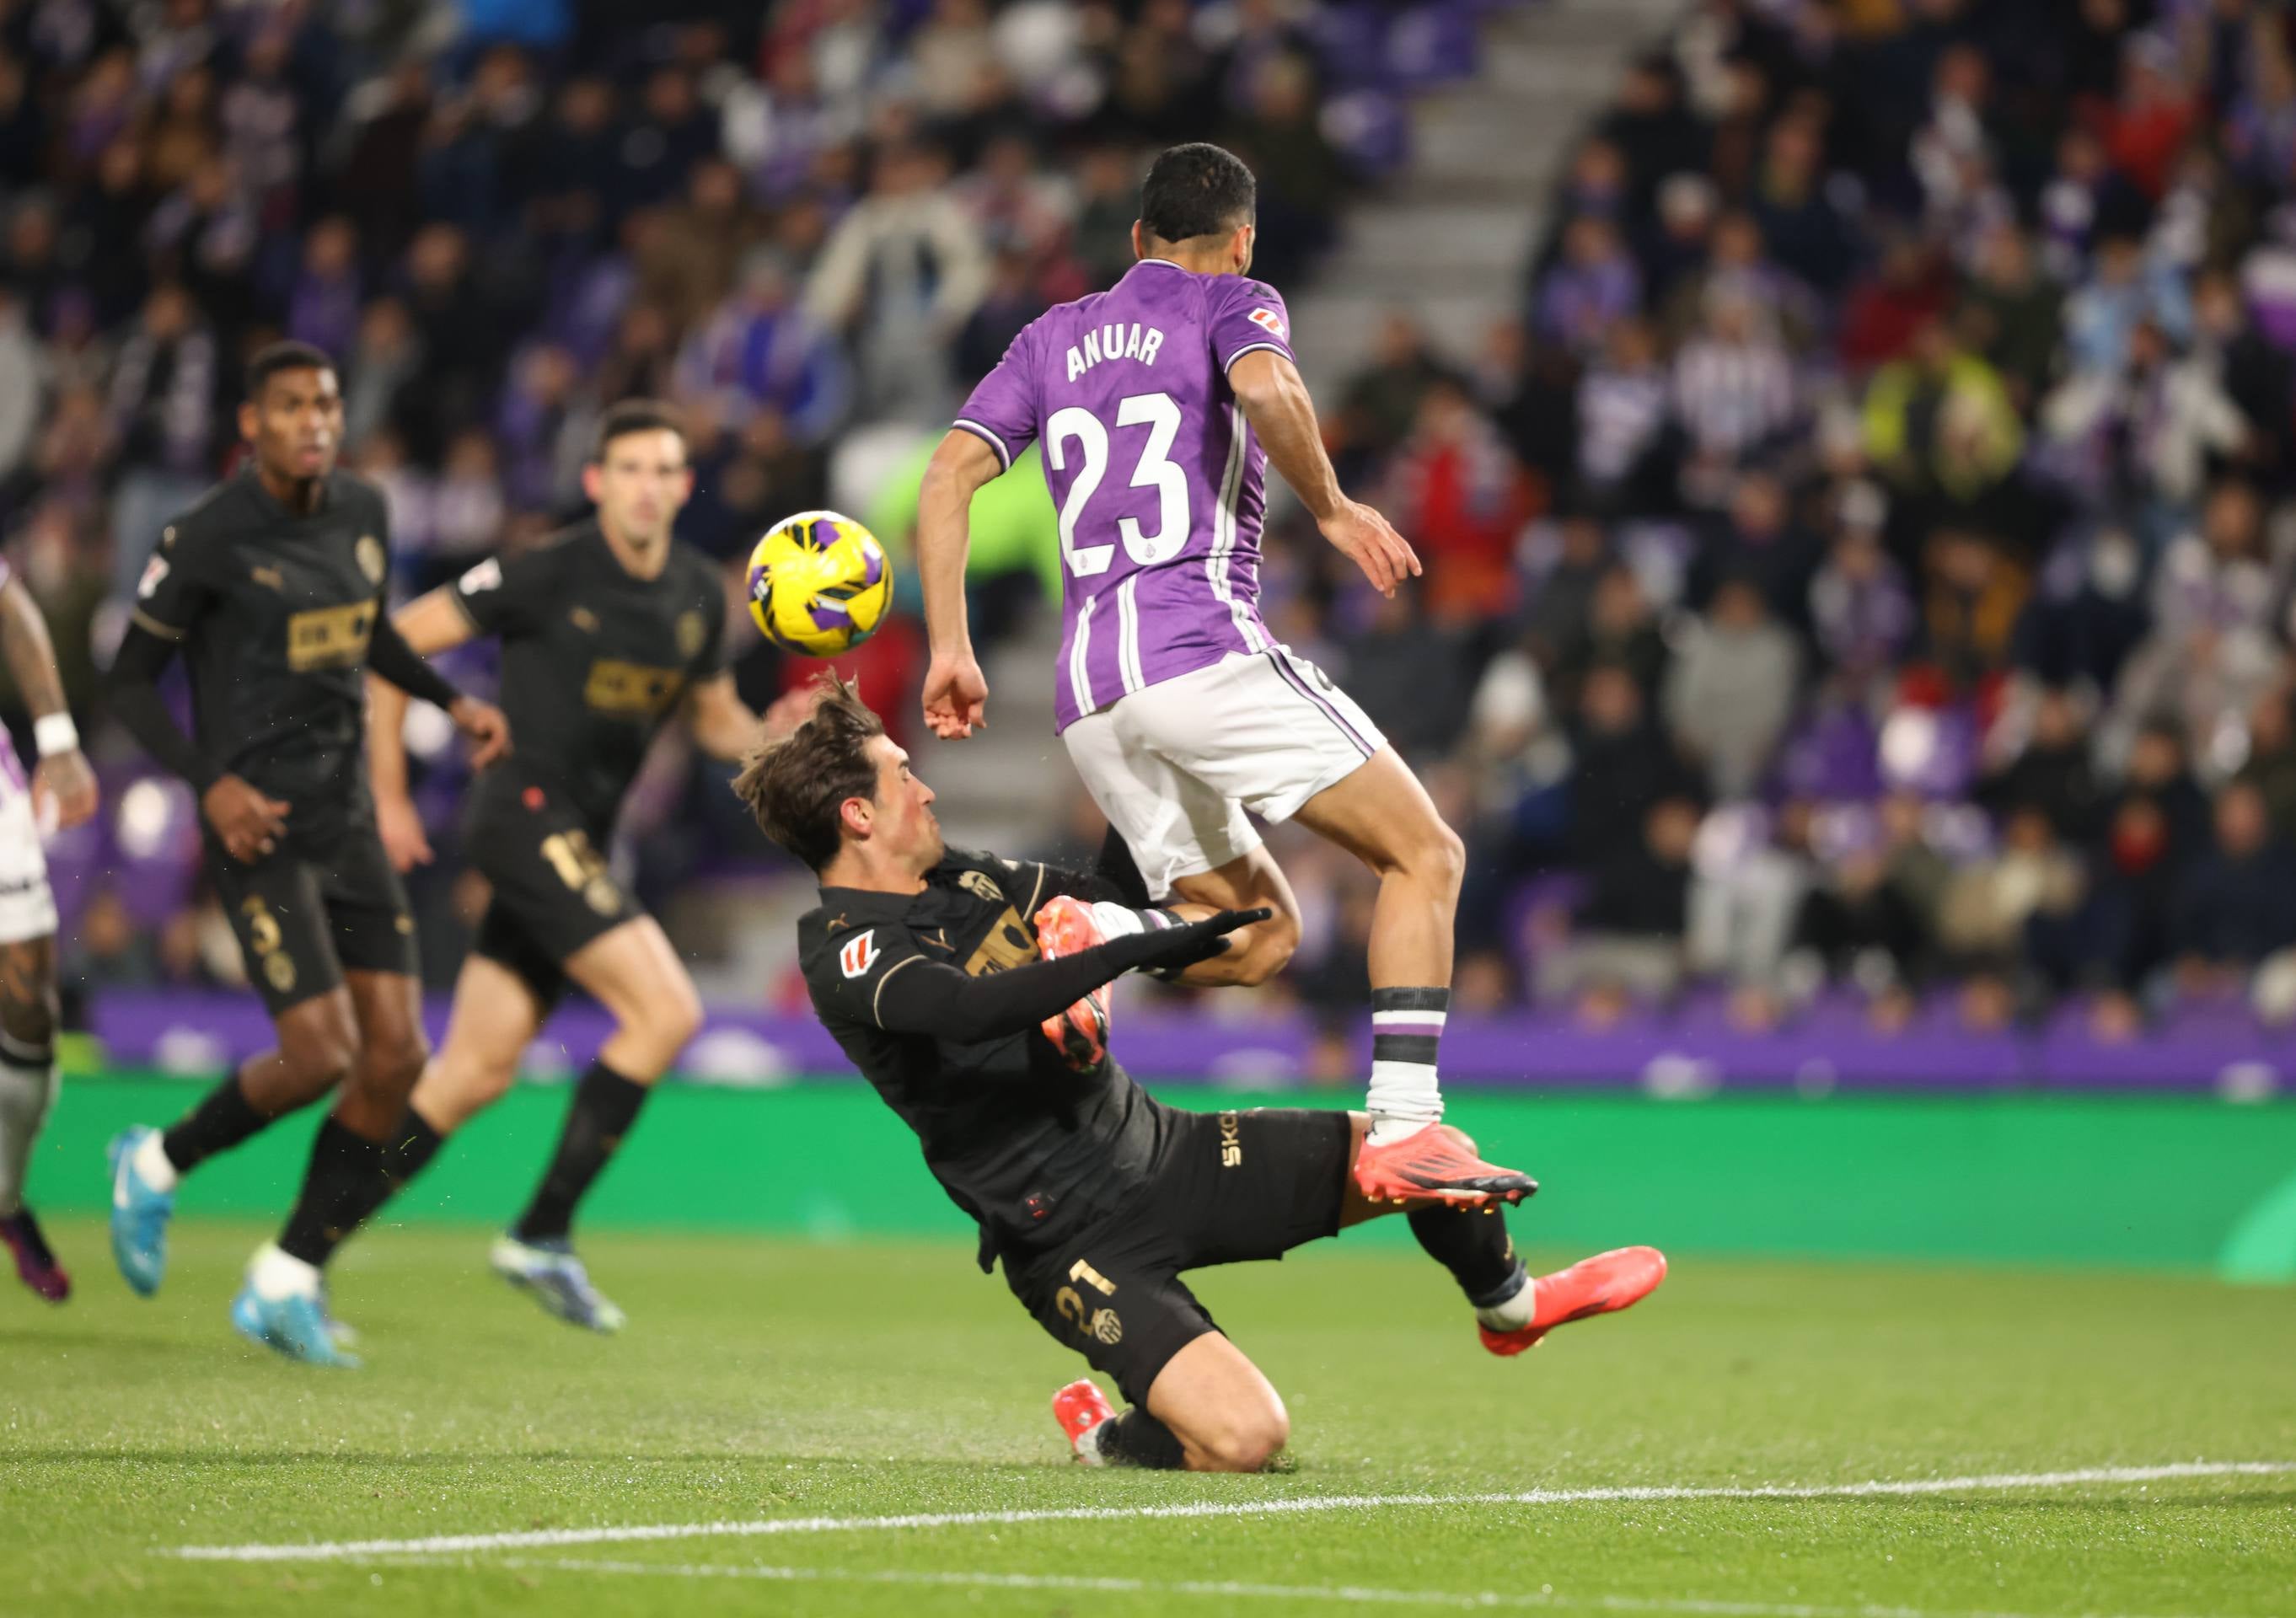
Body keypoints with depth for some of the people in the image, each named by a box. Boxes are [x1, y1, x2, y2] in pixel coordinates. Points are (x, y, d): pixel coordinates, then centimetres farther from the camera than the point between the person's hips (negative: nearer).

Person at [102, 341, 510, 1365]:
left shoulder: (361, 513, 7)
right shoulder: (205, 541, -12)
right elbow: (130, 679, -6)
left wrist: (451, 702, 12)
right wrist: (208, 782, -19)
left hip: (347, 819, 7)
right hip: (259, 824, -7)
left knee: (396, 1056, -2)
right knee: (319, 1053, -15)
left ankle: (287, 1282, 8)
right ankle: (159, 1165, 14)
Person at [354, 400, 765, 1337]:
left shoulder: (699, 593, 9)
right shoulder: (549, 574, -11)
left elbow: (715, 719, 22)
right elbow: (399, 642, -6)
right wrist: (389, 794, -6)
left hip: (581, 837, 7)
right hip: (529, 812, -7)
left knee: (476, 1072, 7)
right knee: (666, 1012, -18)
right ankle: (543, 1235, -10)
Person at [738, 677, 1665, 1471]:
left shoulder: (956, 878, 9)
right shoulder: (847, 956, -18)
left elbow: (1102, 897, 25)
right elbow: (976, 1008, -38)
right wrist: (1142, 946, -39)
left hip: (1162, 1149, 8)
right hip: (1077, 1241, -8)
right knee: (1243, 1439, -26)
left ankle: (1509, 1307, 36)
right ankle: (1103, 1435, 9)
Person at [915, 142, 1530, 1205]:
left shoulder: (1054, 337, 23)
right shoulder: (1232, 303, 6)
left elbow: (948, 478, 14)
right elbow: (1265, 385, -18)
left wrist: (950, 652, 13)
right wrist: (1330, 507, -5)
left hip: (1089, 692, 7)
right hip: (1206, 650, -7)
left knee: (1260, 934, 15)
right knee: (1426, 853, -2)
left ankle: (1091, 945, -14)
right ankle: (1403, 1127, -19)